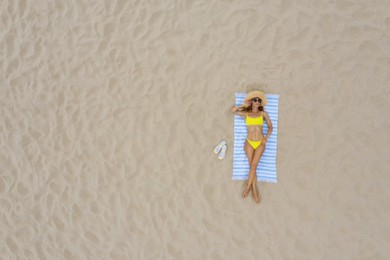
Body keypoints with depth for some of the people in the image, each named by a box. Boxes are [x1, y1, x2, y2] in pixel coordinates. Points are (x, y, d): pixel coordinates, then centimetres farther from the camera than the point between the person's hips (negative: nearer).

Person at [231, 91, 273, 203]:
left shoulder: (263, 113, 5)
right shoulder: (246, 113, 6)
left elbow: (270, 127, 8)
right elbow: (233, 110, -2)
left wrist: (266, 139, -4)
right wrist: (244, 105, 2)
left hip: (260, 143, 0)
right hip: (249, 143, 0)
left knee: (253, 165, -15)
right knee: (252, 166, -9)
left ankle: (248, 187, -5)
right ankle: (254, 190, -8)